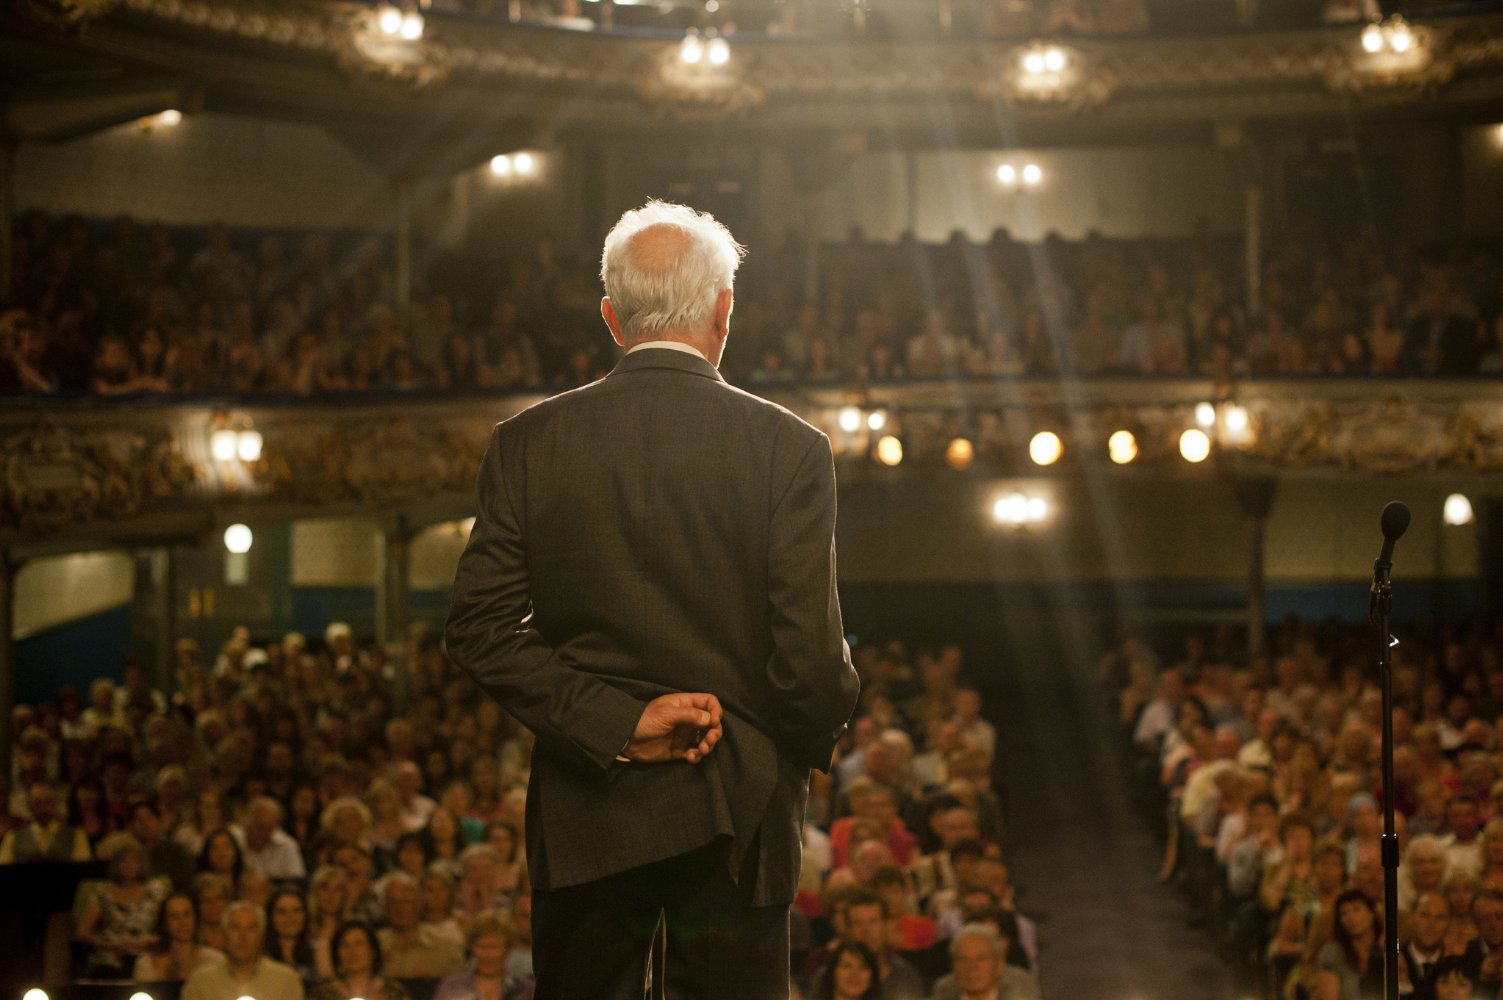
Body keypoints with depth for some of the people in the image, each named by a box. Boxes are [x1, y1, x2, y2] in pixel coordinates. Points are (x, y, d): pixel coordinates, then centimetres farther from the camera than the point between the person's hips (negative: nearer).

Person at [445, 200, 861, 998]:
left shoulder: (528, 443, -1)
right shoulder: (789, 449, -8)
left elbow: (481, 631, -6)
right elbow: (809, 659, -11)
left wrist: (615, 724, -7)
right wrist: (813, 740, 9)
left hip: (585, 814, 2)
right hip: (735, 813, -2)